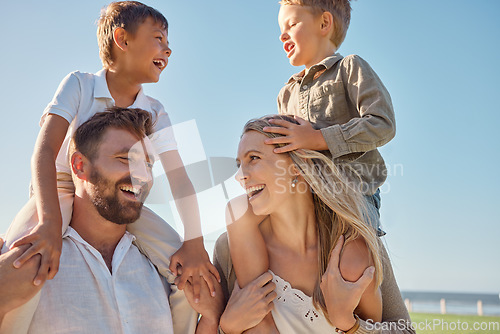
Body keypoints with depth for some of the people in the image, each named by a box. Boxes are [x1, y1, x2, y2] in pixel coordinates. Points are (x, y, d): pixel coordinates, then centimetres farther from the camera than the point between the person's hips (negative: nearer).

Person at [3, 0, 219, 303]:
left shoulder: (155, 112, 0)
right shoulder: (79, 85, -11)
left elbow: (178, 176, -10)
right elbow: (45, 150, -25)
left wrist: (194, 242, -25)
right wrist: (50, 222, -42)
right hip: (63, 190, -3)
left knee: (194, 270, -17)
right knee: (17, 265, -35)